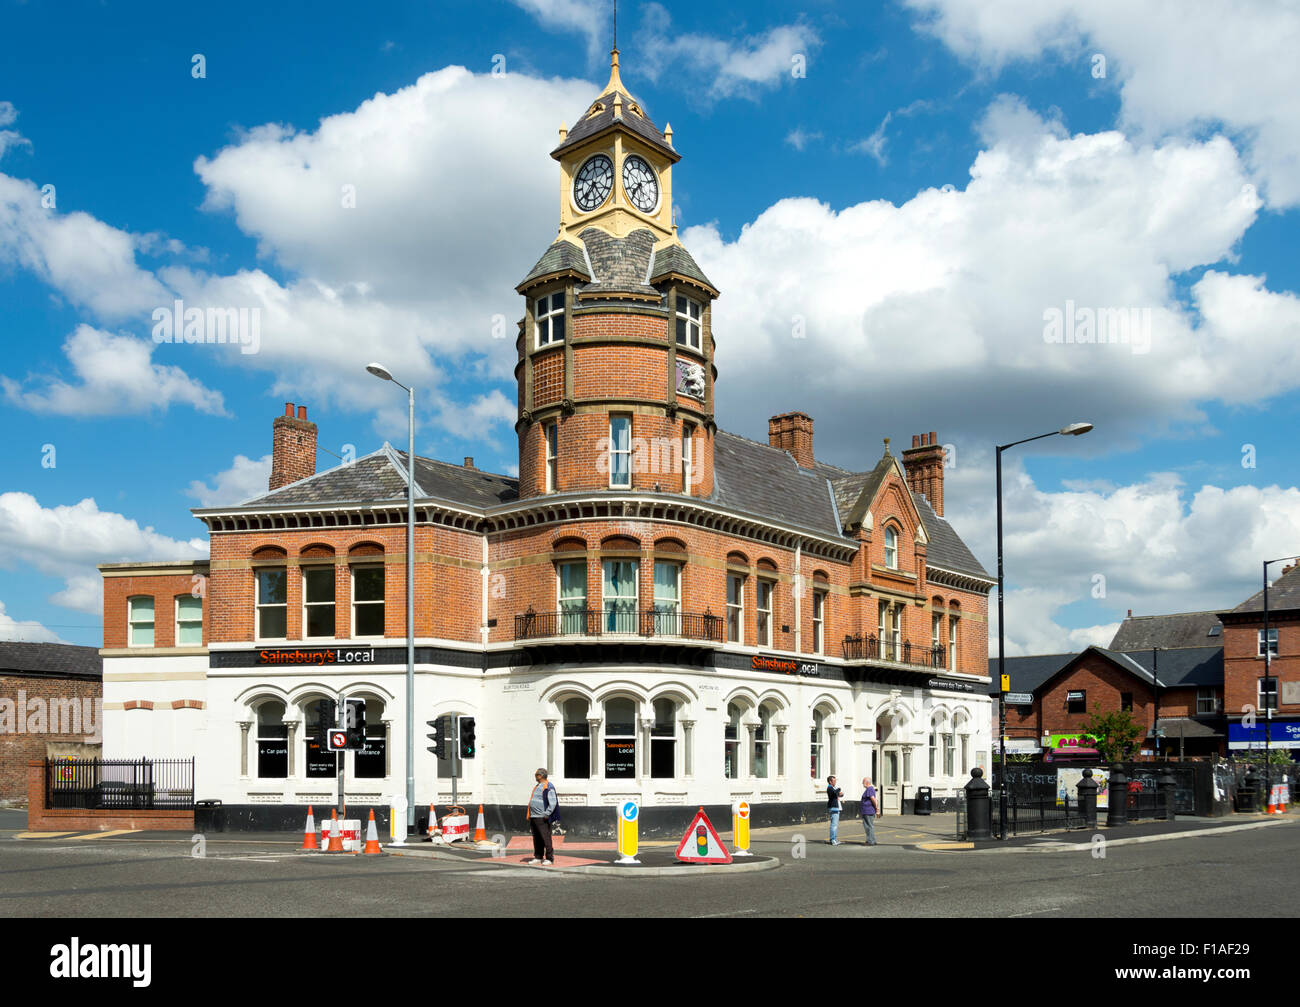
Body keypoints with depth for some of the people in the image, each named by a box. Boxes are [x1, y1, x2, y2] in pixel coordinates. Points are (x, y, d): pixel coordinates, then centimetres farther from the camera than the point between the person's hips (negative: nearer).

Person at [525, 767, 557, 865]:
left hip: (542, 818, -9)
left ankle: (549, 858, -3)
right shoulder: (537, 786, 18)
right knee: (536, 839, 12)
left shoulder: (548, 788, -11)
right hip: (533, 817, 9)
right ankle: (538, 857, 19)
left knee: (546, 838, -7)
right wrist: (529, 814, 20)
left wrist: (546, 814, -20)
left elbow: (553, 803, -17)